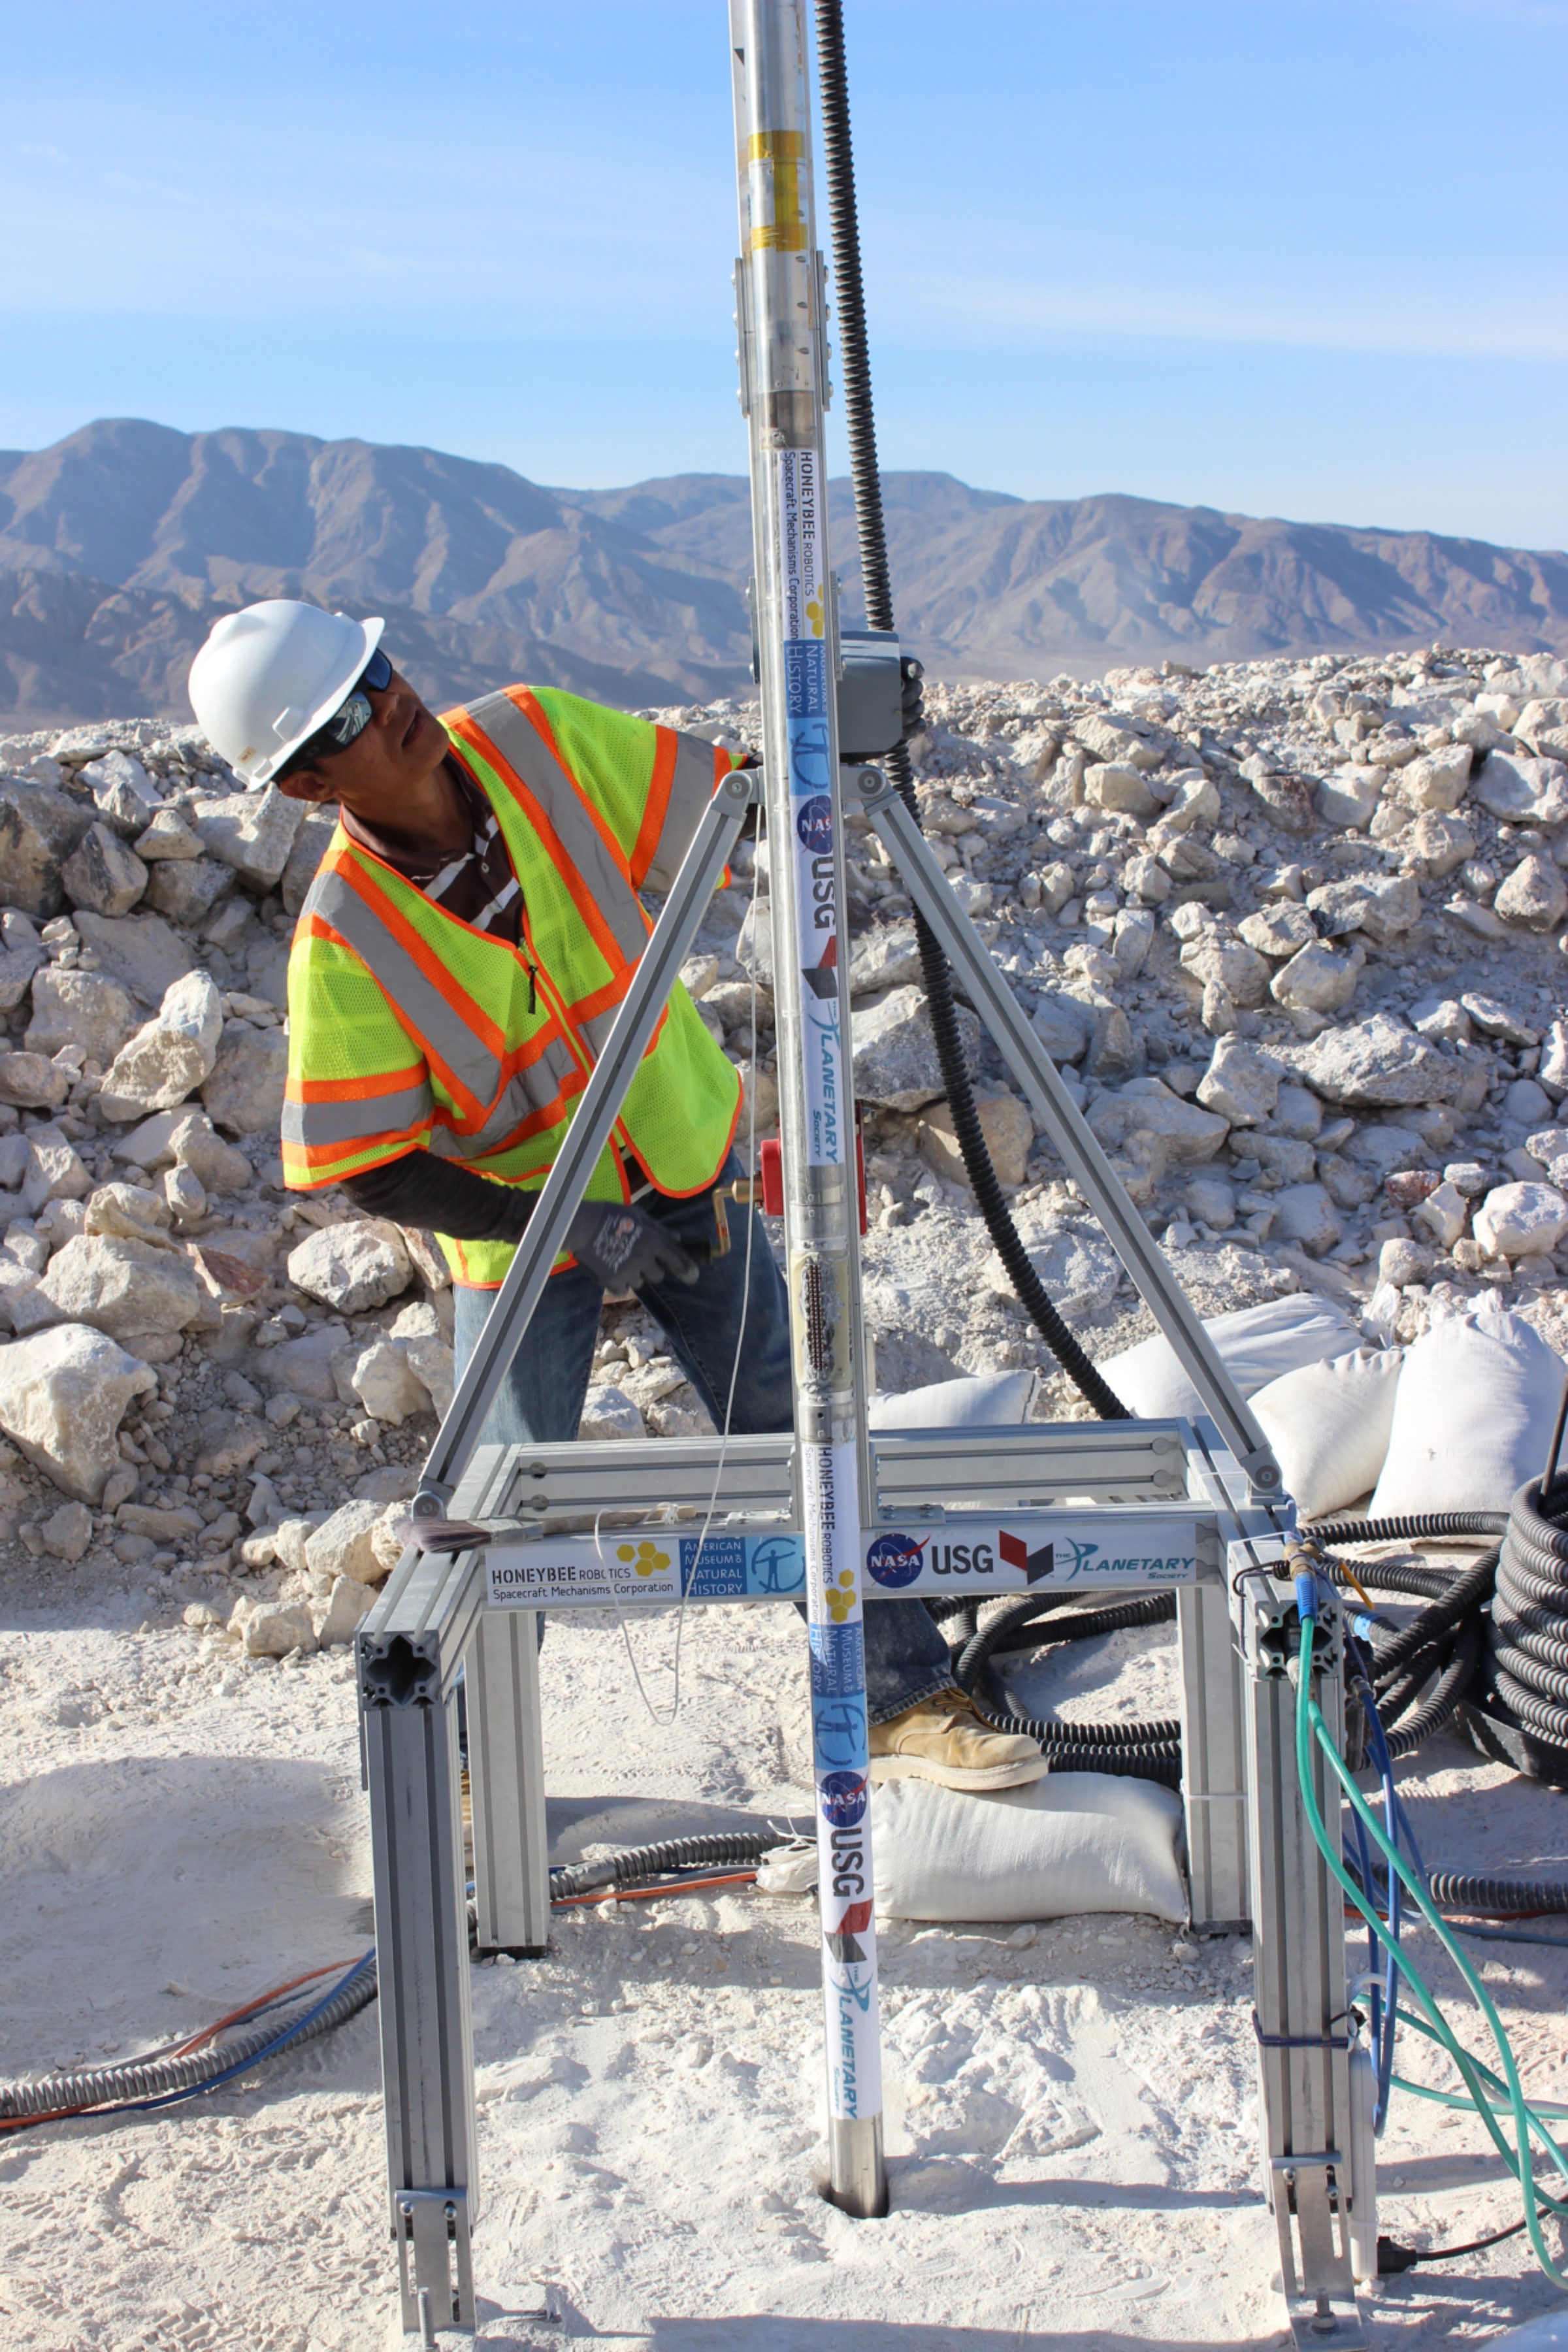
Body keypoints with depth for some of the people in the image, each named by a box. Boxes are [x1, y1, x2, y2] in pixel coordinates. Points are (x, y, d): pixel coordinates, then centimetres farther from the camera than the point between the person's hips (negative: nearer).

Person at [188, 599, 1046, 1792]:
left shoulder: (536, 740, -16)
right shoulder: (344, 940, -24)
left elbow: (731, 800, -3)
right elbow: (368, 1165, -20)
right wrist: (578, 1229, -25)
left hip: (687, 1168, 3)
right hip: (522, 1223, -3)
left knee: (795, 1433, 4)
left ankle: (911, 1699, 17)